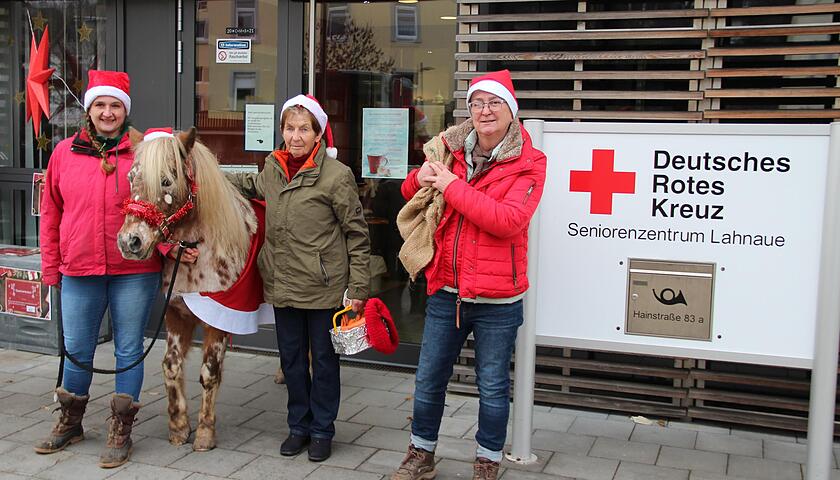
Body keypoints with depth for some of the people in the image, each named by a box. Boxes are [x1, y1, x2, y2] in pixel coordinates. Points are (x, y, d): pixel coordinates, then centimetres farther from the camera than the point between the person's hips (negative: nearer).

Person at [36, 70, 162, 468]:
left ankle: (120, 432, 20)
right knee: (76, 350, 15)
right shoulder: (64, 153, 6)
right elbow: (50, 213, 10)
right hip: (79, 271, 3)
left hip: (134, 271, -2)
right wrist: (50, 265, 8)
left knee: (129, 350, 6)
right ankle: (70, 422, 36)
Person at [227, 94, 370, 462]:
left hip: (323, 287, -5)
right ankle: (299, 426, 32)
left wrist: (358, 287, -12)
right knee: (291, 359, 16)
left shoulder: (336, 175, -13)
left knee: (324, 359, 9)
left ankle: (322, 431, 24)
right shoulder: (273, 168, 5)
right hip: (282, 285, 6)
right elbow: (252, 185, 31)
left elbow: (357, 234, -10)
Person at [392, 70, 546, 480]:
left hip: (497, 299, -4)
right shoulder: (452, 151, 4)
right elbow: (412, 196, 17)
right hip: (446, 290, 4)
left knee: (493, 387, 11)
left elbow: (508, 220, -23)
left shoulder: (528, 164, -7)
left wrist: (452, 186, -21)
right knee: (428, 379, 15)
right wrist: (420, 178, -7)